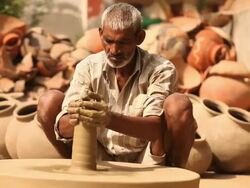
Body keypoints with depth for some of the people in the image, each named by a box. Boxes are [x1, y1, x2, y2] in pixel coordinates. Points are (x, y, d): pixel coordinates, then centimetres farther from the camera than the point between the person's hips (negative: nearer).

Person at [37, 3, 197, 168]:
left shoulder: (160, 70, -14)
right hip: (99, 162, 2)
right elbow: (63, 129, -16)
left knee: (179, 104, -27)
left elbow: (155, 129, -28)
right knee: (49, 102, -13)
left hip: (146, 164, -2)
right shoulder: (88, 67, -8)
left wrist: (110, 120, -46)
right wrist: (74, 119, -42)